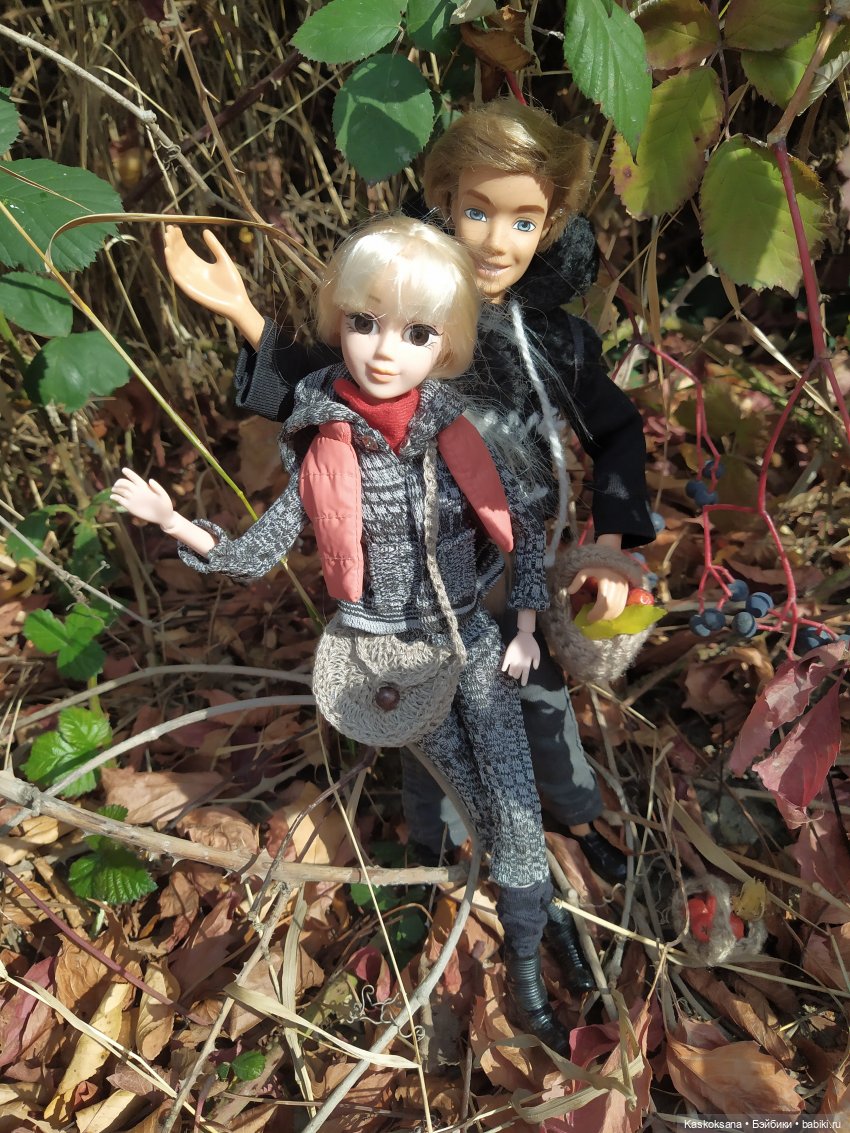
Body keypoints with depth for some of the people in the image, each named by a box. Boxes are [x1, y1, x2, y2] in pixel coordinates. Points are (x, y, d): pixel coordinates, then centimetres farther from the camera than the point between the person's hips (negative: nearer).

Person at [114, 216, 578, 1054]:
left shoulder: (456, 438, -10)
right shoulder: (325, 453, -12)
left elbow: (528, 526, 0)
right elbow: (256, 555, -7)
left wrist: (525, 629, -1)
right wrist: (174, 523, -20)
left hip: (472, 641, 2)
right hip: (388, 656, -1)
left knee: (515, 806, 8)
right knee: (481, 804, 15)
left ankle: (526, 983, 28)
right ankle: (530, 888, 43)